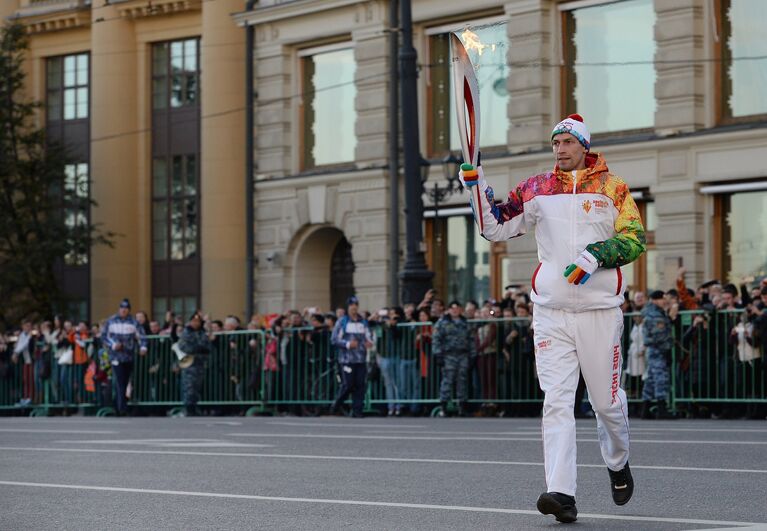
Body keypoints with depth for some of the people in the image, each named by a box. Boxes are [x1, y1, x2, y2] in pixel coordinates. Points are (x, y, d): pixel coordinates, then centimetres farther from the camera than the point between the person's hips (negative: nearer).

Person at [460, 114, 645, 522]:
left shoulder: (611, 187, 3)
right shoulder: (536, 189, 9)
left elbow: (635, 238, -3)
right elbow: (495, 227, 10)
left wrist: (596, 256, -19)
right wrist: (476, 186, -4)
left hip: (600, 309, -1)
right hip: (551, 311, 1)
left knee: (606, 400, 7)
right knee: (556, 400, -9)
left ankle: (618, 464, 36)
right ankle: (561, 494, -16)